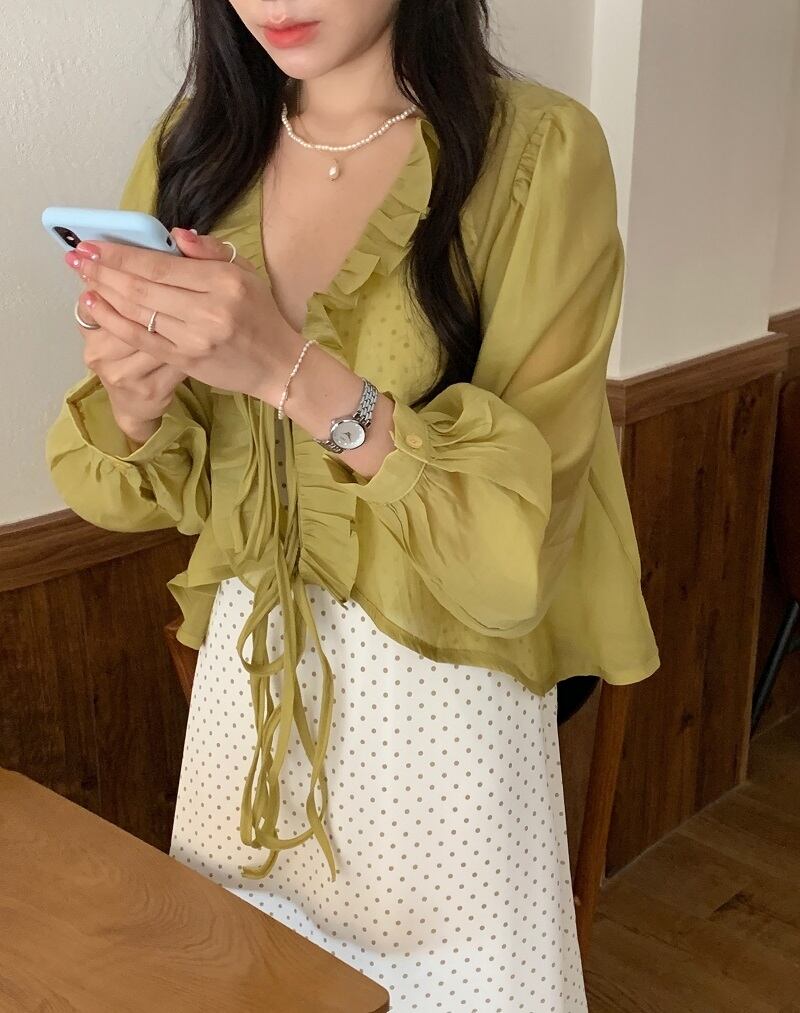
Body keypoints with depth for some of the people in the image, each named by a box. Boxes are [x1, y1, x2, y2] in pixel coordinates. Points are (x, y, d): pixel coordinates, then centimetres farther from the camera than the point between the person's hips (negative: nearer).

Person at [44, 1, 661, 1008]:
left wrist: (294, 371, -30)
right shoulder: (197, 144, 1)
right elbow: (134, 485, 3)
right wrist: (133, 399, -19)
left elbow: (521, 521, -19)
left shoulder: (538, 152, -14)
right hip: (246, 666, 4)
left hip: (445, 689, -4)